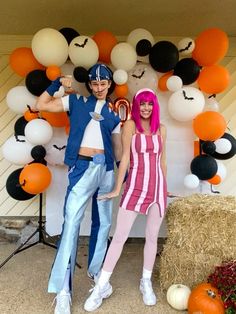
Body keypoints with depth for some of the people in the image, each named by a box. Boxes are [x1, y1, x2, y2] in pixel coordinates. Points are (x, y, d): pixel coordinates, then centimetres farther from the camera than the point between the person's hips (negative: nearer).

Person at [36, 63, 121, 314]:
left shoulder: (112, 114, 15)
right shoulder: (76, 102, 8)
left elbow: (118, 146, 15)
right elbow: (41, 105, 3)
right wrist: (57, 84, -5)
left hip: (106, 168, 4)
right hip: (83, 167, -4)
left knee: (105, 221, 10)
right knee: (71, 221, -12)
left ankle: (96, 270, 31)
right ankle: (63, 291, -4)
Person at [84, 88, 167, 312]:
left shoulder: (161, 129, 8)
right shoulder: (130, 125, -3)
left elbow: (162, 160, 13)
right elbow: (125, 157, -7)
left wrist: (165, 188, 17)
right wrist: (117, 189, -8)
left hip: (157, 187, 4)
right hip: (135, 186, -4)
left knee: (152, 237, 12)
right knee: (119, 236, 0)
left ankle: (146, 282, 31)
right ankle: (102, 286, 15)